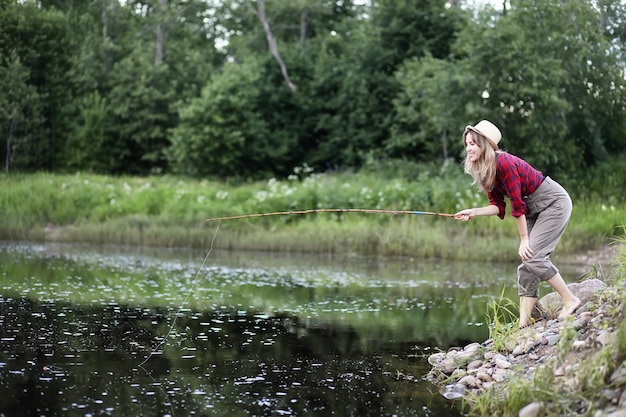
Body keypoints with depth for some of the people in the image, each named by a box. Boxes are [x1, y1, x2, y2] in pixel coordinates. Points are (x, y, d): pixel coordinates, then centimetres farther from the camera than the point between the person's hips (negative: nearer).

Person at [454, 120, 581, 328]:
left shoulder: (503, 163, -24)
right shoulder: (484, 172, 2)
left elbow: (517, 204, -23)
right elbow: (498, 206, 4)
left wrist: (524, 239, -20)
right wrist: (473, 212, -12)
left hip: (554, 202, -9)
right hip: (534, 210, 9)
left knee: (533, 256, -19)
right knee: (526, 265, 1)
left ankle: (570, 300, -6)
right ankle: (524, 324, -1)